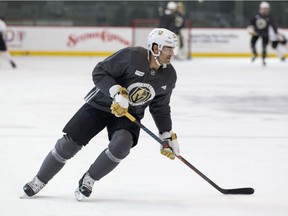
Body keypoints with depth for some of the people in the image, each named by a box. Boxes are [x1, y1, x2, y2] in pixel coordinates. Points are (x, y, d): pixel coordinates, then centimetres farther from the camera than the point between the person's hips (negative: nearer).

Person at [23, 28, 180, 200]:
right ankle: (39, 181, 14)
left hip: (129, 115, 3)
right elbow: (99, 72, -19)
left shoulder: (169, 76, -6)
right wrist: (117, 92, -30)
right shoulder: (132, 56, -23)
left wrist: (168, 136, 5)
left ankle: (88, 180, -4)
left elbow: (160, 107, 7)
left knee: (121, 144, -28)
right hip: (101, 104, -3)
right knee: (70, 143, -7)